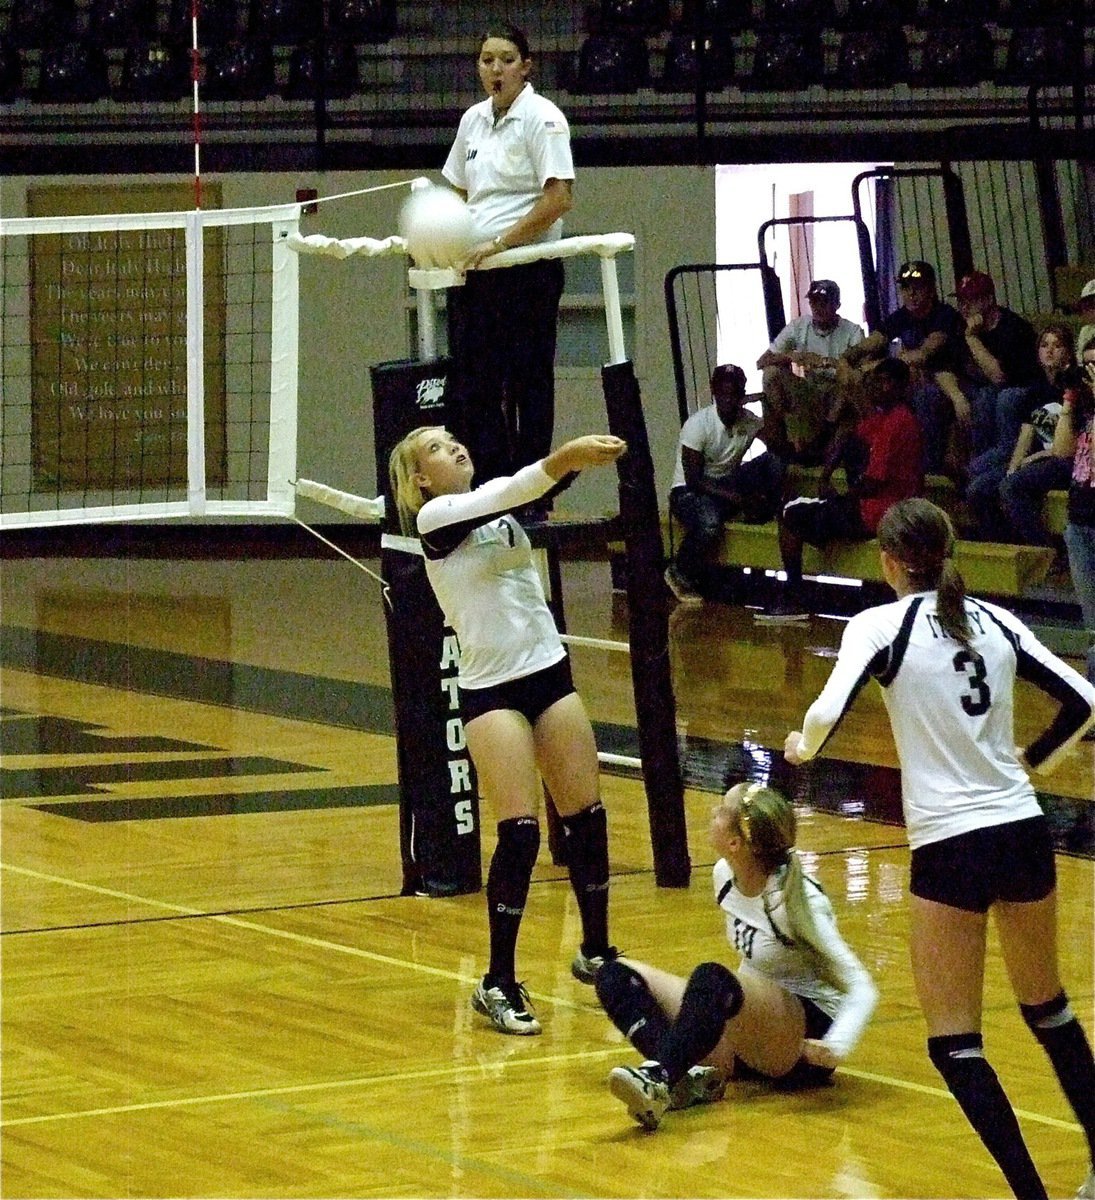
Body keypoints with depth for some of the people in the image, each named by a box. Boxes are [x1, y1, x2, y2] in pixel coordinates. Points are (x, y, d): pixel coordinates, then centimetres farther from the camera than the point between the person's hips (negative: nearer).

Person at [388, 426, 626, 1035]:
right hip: (490, 691, -6)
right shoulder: (434, 518, -8)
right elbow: (502, 496, -23)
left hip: (550, 673, 6)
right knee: (520, 832, -13)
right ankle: (499, 984, -3)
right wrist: (565, 456, -35)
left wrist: (581, 459, -24)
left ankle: (596, 953, 24)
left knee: (587, 818, 7)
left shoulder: (500, 504, 12)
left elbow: (538, 486, -4)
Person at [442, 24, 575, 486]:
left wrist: (499, 242, -18)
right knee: (474, 387, 4)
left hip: (528, 270, -7)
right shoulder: (473, 120, 14)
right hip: (475, 271, 7)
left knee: (528, 386, -2)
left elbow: (559, 199, -16)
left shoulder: (542, 118, -7)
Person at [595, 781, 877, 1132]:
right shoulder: (725, 874, 2)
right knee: (616, 976, -7)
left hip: (805, 1040, -8)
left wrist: (835, 1048, -38)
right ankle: (690, 1074, -30)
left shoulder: (796, 899, -19)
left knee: (712, 979, -37)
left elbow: (861, 989, -22)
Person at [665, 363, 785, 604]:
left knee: (775, 461, -18)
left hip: (726, 484, 4)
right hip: (690, 491, -4)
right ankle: (680, 575, -14)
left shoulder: (749, 421, -3)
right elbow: (693, 479, -22)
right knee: (709, 522, -40)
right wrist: (736, 498, -30)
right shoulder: (698, 424, -19)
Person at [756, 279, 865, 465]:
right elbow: (762, 361, -5)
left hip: (838, 394, -2)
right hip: (807, 393, 2)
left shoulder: (852, 331, -7)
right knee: (772, 373, -21)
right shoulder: (798, 327, 0)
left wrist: (827, 362, -37)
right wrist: (791, 357, -25)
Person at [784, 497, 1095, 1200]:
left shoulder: (881, 626, -5)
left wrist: (802, 747, 4)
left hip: (950, 847, -5)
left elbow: (828, 713, -18)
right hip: (1024, 829, 5)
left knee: (955, 1043, 2)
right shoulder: (995, 622, 8)